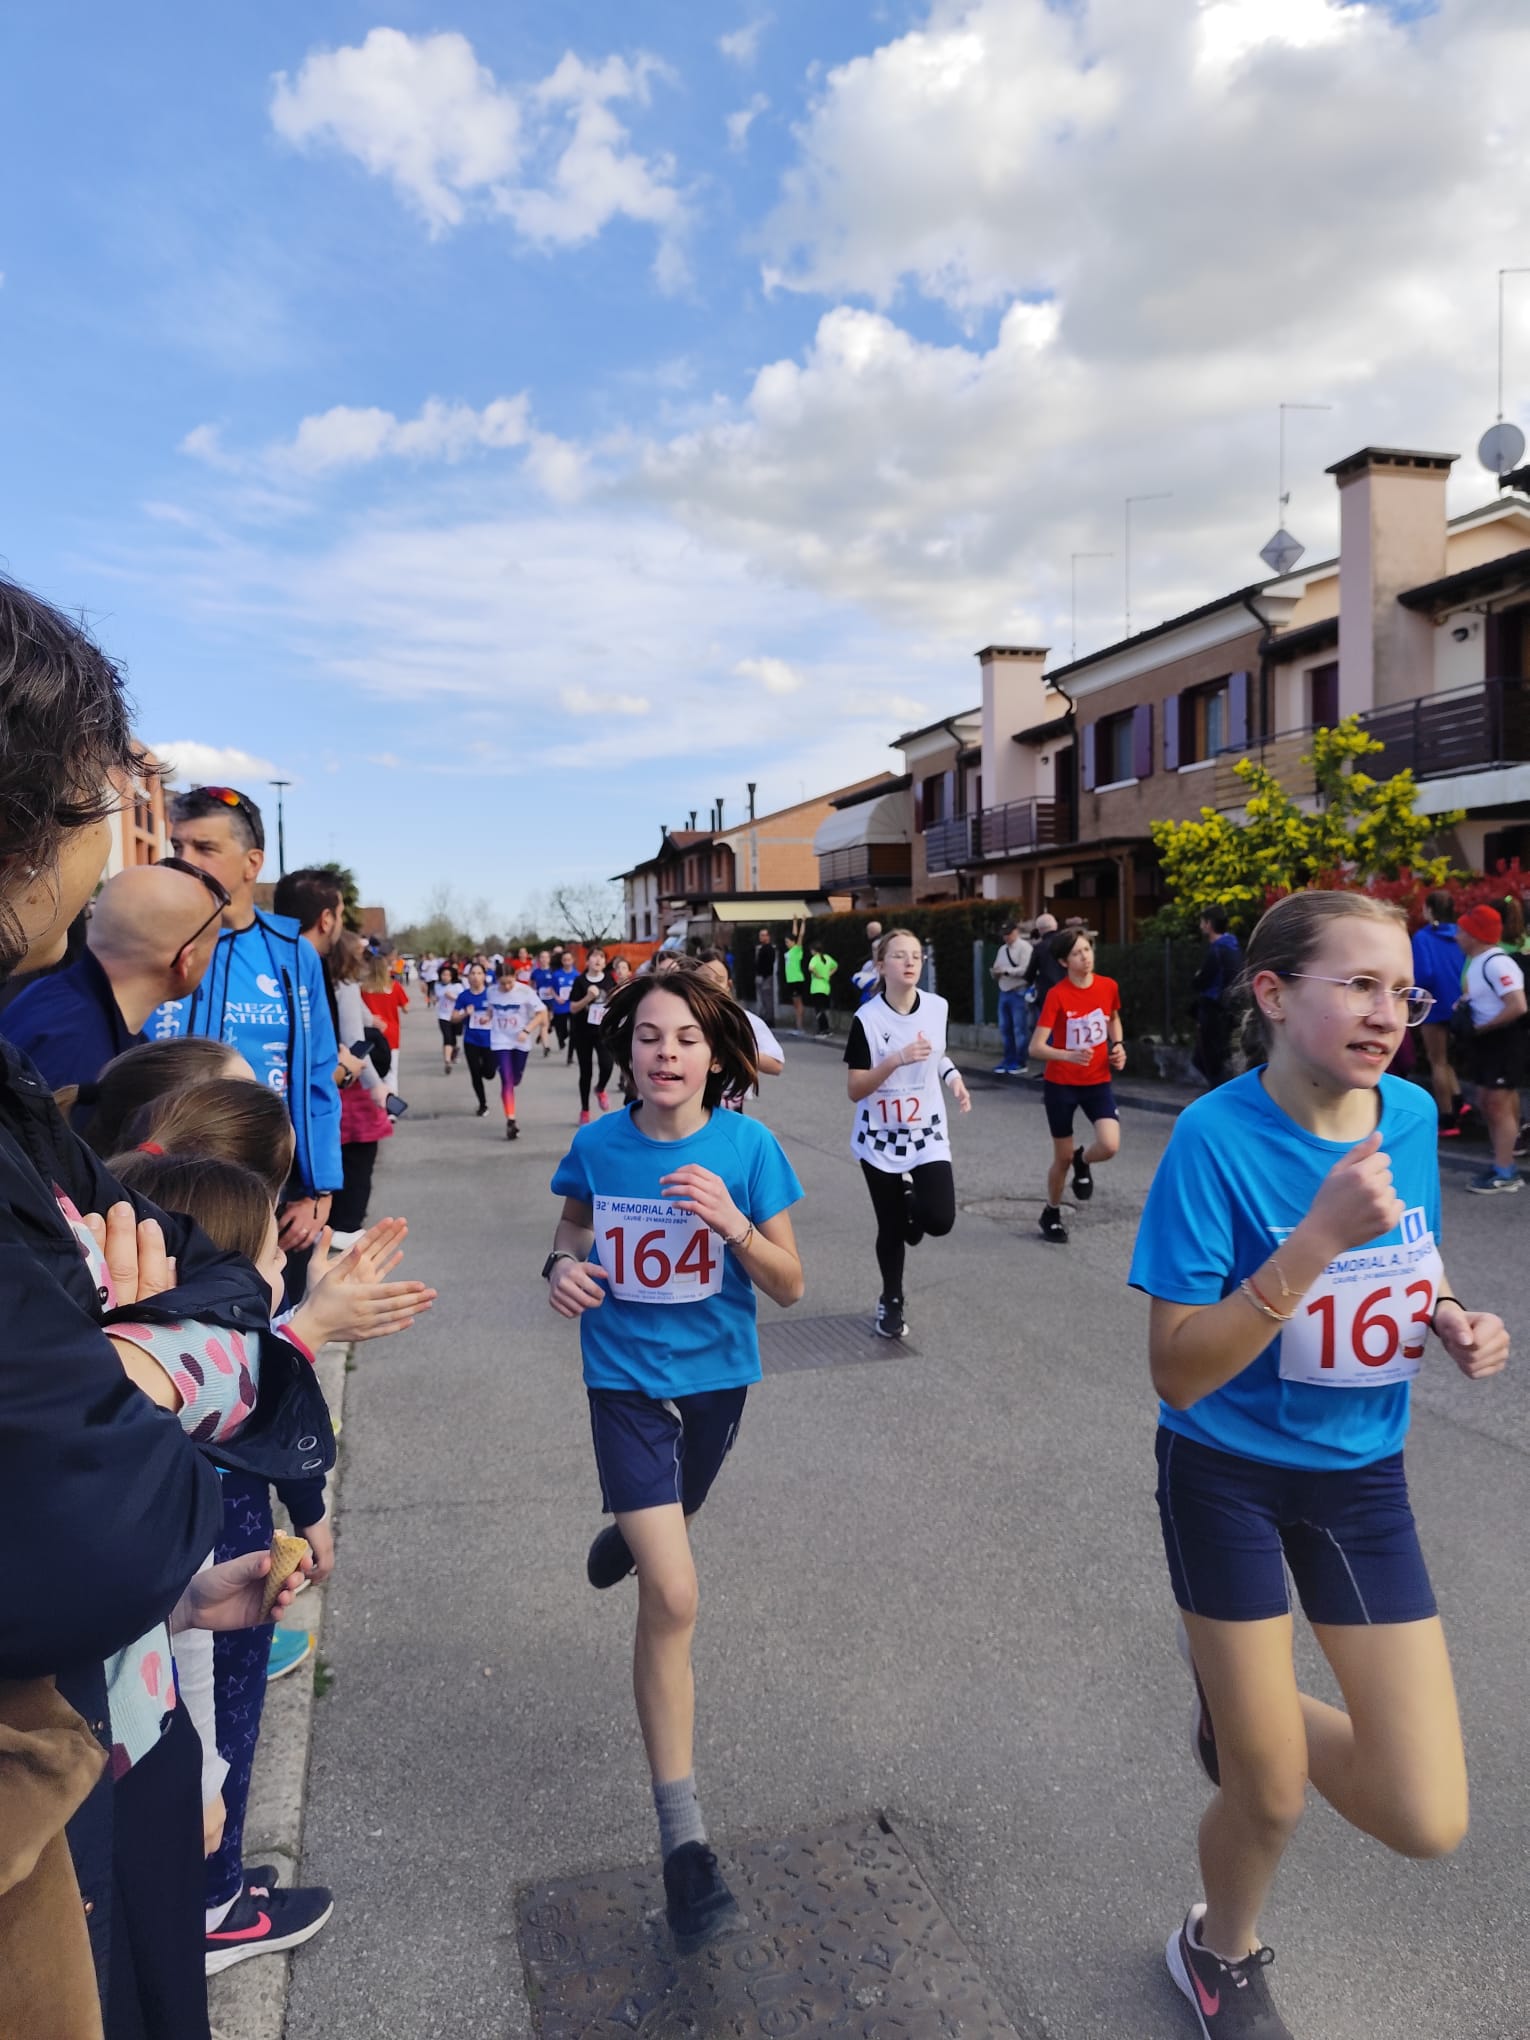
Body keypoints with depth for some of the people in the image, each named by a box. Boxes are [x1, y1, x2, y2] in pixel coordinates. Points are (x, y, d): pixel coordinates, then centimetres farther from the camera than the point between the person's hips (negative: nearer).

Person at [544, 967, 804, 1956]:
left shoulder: (748, 1146, -15)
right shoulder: (596, 1145, -12)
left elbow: (790, 1285, -11)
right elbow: (572, 1232, 9)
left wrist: (732, 1222, -29)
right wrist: (562, 1270, -13)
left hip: (715, 1376, 2)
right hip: (627, 1381, -2)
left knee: (668, 1531, 28)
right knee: (673, 1597, -11)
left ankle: (626, 1530, 68)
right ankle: (684, 1836, 3)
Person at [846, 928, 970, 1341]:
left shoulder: (937, 1007, -3)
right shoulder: (867, 1019, -15)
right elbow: (854, 1090, -15)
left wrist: (953, 1077, -1)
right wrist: (896, 1060, -28)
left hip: (928, 1133, 2)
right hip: (880, 1139, -2)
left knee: (940, 1219, -13)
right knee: (891, 1228, 7)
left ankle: (911, 1205, 24)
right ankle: (891, 1302, 32)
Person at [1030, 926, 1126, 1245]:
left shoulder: (1108, 986, -4)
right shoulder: (1057, 995, -16)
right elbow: (1036, 1048, -21)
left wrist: (1118, 1045, 1)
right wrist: (1069, 1055, -37)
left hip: (1098, 1081, 3)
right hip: (1061, 1084, -3)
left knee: (1109, 1145, -19)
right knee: (1062, 1157, 7)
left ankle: (1083, 1162, 18)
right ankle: (1051, 1213, 33)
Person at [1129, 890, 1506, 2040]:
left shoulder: (1412, 1114, -8)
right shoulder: (1218, 1136, -24)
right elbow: (1178, 1373, -25)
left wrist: (1454, 1323, -10)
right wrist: (1319, 1238, -35)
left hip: (1362, 1478, 5)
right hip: (1230, 1479, -4)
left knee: (1428, 1821, 3)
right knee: (1270, 1798, 12)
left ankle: (1241, 1698, 33)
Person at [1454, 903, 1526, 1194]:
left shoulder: (1497, 963, -21)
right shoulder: (1475, 961, 10)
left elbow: (1517, 1007, -27)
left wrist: (1480, 1028, -20)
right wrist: (1463, 1005, 0)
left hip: (1504, 1040, -10)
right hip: (1484, 1040, 10)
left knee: (1498, 1103, -7)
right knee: (1487, 1102, 13)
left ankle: (1506, 1173, 0)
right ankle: (1501, 1162, 24)